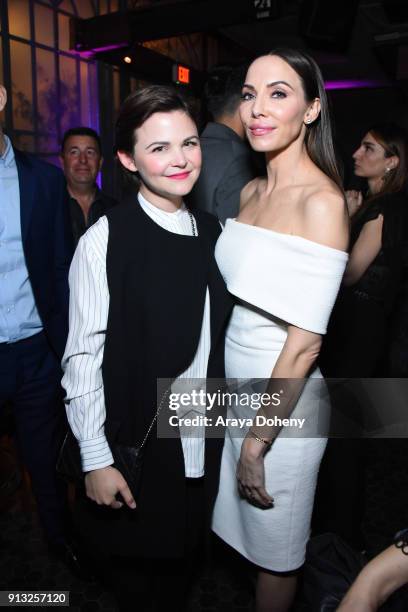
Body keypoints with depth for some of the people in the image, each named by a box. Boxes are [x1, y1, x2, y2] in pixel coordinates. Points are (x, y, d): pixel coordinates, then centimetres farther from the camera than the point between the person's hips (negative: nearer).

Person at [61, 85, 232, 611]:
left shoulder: (213, 232, 1)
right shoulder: (105, 238, -16)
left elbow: (215, 339, 5)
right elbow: (83, 355, -14)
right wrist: (96, 459, -13)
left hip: (201, 444, 5)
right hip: (133, 446, -4)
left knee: (181, 560, 23)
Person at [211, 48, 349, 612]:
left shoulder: (323, 201, -19)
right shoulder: (250, 191, 5)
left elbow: (306, 340, -20)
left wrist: (257, 440, -15)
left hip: (283, 400, -7)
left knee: (276, 550, 17)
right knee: (246, 528, 26)